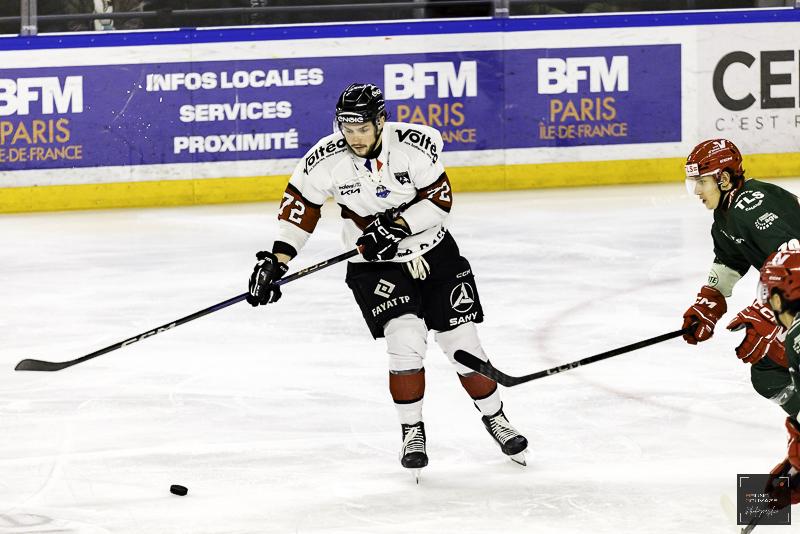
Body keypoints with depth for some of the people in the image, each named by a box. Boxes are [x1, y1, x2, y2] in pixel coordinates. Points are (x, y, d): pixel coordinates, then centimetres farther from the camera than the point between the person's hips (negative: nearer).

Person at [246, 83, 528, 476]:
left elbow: (440, 199, -17)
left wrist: (398, 225, -29)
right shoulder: (327, 159, -17)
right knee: (406, 340, -19)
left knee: (462, 344, 2)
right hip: (375, 266, 0)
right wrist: (277, 260, -9)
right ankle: (411, 430, -2)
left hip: (432, 253, 0)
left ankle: (494, 418, 25)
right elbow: (300, 204, -5)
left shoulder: (415, 144, -21)